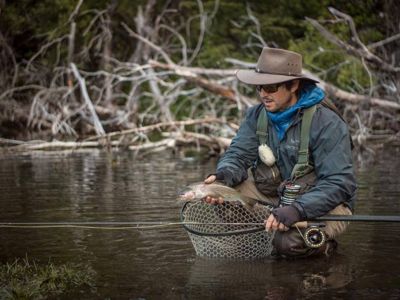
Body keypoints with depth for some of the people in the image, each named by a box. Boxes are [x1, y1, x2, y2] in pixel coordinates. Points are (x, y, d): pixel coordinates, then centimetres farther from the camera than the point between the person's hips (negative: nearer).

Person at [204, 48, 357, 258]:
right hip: (274, 195, 5)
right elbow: (238, 155, -5)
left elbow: (339, 184, -25)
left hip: (324, 205, -5)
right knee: (227, 186, -15)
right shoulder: (257, 115, -1)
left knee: (289, 242, -34)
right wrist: (222, 176, -30)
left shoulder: (327, 123, -21)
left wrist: (297, 209, -39)